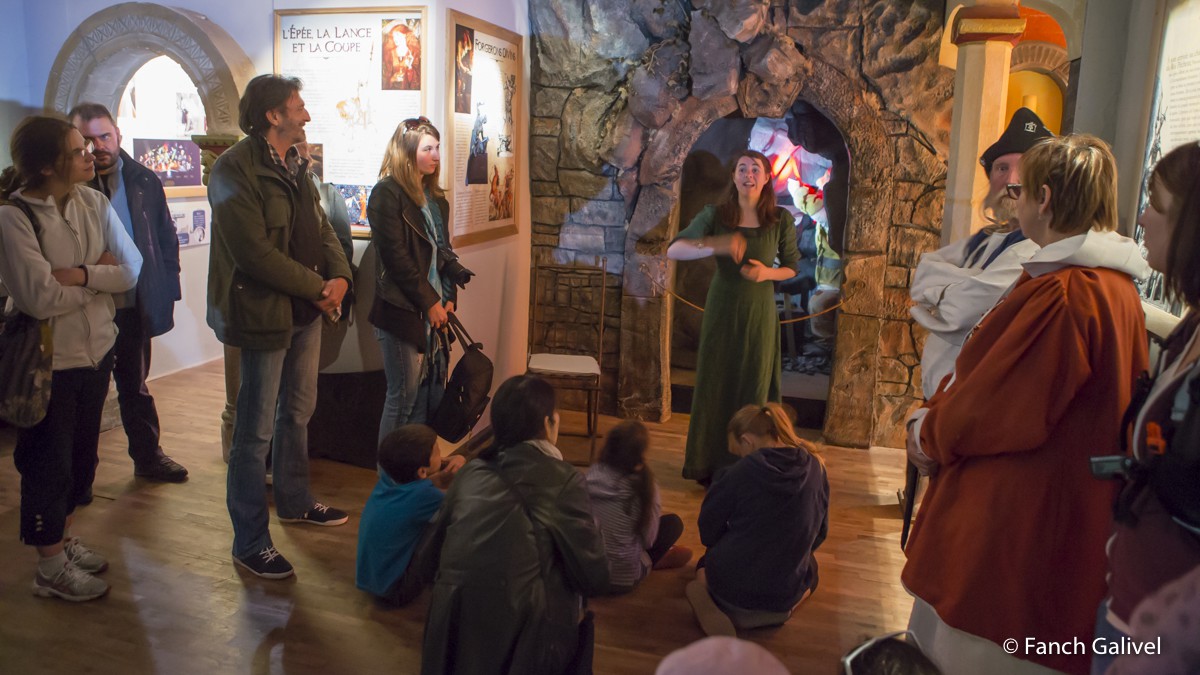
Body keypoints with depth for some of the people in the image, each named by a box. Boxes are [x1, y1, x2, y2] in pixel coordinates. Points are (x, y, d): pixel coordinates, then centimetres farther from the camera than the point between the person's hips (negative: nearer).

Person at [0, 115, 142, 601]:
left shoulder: (92, 203, -1)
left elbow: (132, 268, -6)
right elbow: (40, 298, -24)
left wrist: (79, 274, -21)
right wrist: (100, 277, -11)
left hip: (96, 349, 6)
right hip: (48, 360, -6)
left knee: (81, 455, 20)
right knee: (48, 462, 9)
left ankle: (63, 537, 41)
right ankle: (51, 568, 26)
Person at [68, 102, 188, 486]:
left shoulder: (144, 181, 1)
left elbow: (166, 238, 6)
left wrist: (167, 292, 2)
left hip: (135, 305, 3)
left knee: (135, 384, 19)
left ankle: (148, 456, 31)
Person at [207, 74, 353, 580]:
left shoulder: (294, 166, 13)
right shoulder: (235, 169, -16)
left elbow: (320, 226, 12)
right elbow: (256, 251, -23)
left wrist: (339, 276, -6)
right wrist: (317, 286, -16)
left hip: (306, 310, 9)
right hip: (264, 314, -9)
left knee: (298, 412, 21)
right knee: (257, 431, -1)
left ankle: (294, 501, 39)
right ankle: (250, 543, 10)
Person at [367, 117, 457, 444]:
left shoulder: (435, 197, 15)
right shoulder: (387, 193, -9)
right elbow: (395, 256, -15)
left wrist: (448, 298, 5)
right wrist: (429, 302, -12)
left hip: (433, 309, 8)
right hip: (402, 310, -7)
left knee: (433, 393, 9)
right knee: (404, 396, -2)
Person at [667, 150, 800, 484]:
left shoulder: (781, 220, -3)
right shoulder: (715, 214, -5)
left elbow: (792, 267, 8)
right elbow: (673, 250, -16)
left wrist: (768, 272, -14)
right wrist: (717, 245, -32)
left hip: (760, 313, 0)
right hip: (722, 310, 0)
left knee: (754, 388, 6)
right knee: (715, 384, 6)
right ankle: (710, 465, 20)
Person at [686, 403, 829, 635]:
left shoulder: (744, 471, -17)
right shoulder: (816, 469, -7)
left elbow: (708, 529, -5)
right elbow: (819, 534, 6)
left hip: (730, 586, -1)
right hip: (784, 595, 1)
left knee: (707, 564, 35)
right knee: (809, 567, 36)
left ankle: (708, 599, 0)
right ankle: (777, 608, 5)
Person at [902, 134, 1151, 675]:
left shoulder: (1065, 294, -25)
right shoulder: (1111, 283, 8)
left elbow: (1001, 409, -21)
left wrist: (930, 432, -4)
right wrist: (938, 416, 3)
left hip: (1019, 507, -10)